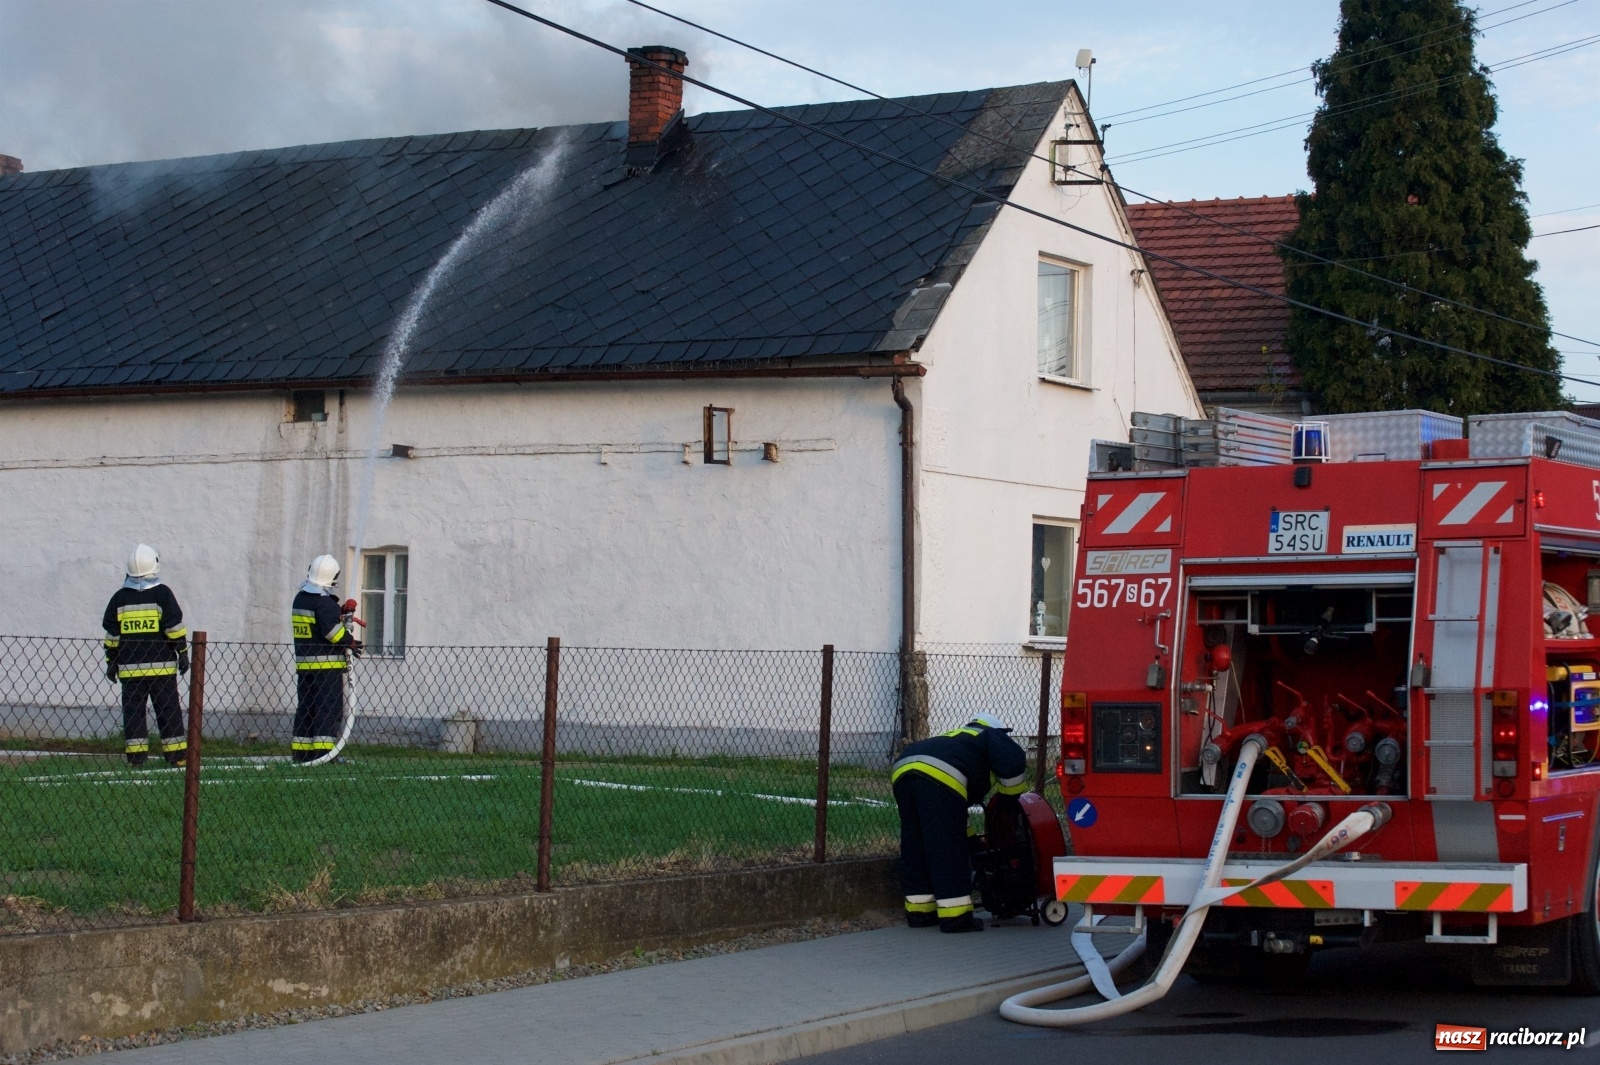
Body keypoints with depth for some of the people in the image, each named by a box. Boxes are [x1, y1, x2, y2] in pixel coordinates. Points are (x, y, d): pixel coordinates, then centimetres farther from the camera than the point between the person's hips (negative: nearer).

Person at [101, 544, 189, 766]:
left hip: (130, 667, 2)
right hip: (161, 665, -2)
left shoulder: (120, 598, 5)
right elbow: (174, 628, -7)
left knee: (133, 710, 6)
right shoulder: (162, 594, -3)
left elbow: (111, 634, 6)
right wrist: (183, 654, 1)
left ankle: (135, 755, 0)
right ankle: (176, 755, 2)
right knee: (168, 710, 3)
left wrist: (111, 662, 12)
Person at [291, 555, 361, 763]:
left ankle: (301, 752, 12)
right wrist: (351, 642, -7)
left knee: (306, 708, 12)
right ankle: (323, 750, -13)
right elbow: (332, 630, -21)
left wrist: (339, 613, 12)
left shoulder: (300, 598, 13)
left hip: (303, 663, 8)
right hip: (327, 664, -8)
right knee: (329, 709, -6)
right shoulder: (324, 601, -14)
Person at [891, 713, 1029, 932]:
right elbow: (1013, 762, 3)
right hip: (939, 776, -7)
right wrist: (1012, 798, 20)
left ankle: (919, 911, 20)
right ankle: (955, 915, -2)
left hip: (902, 770, 7)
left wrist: (969, 839, 46)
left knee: (915, 847, 16)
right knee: (948, 849, -3)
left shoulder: (955, 737, 43)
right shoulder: (991, 736, 24)